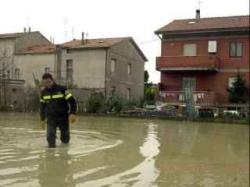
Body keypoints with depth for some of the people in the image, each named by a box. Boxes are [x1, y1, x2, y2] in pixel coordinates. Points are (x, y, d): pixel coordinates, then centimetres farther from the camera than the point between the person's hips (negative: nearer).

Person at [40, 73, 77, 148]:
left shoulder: (62, 89, -12)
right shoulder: (44, 92, 1)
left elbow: (72, 101, -10)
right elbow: (42, 106, 14)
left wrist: (73, 113, -19)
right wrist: (42, 119, 14)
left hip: (63, 117, -2)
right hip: (51, 117, 2)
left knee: (65, 140, 10)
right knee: (50, 135, -20)